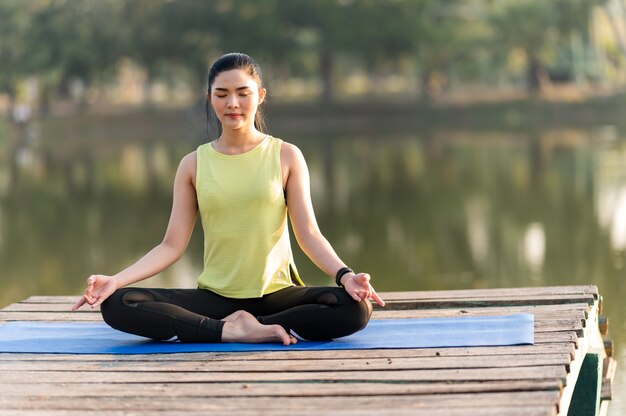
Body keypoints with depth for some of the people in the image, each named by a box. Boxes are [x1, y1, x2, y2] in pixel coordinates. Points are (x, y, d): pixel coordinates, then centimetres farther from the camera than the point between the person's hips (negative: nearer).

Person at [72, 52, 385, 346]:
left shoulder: (286, 156, 3)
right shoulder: (193, 165, 6)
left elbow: (308, 234, -2)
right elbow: (172, 245, 3)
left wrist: (345, 275, -22)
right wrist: (115, 280, -12)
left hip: (276, 293, -1)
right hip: (214, 296, 1)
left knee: (356, 307, -31)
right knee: (116, 305, -23)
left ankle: (242, 327, -21)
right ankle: (230, 331, -24)